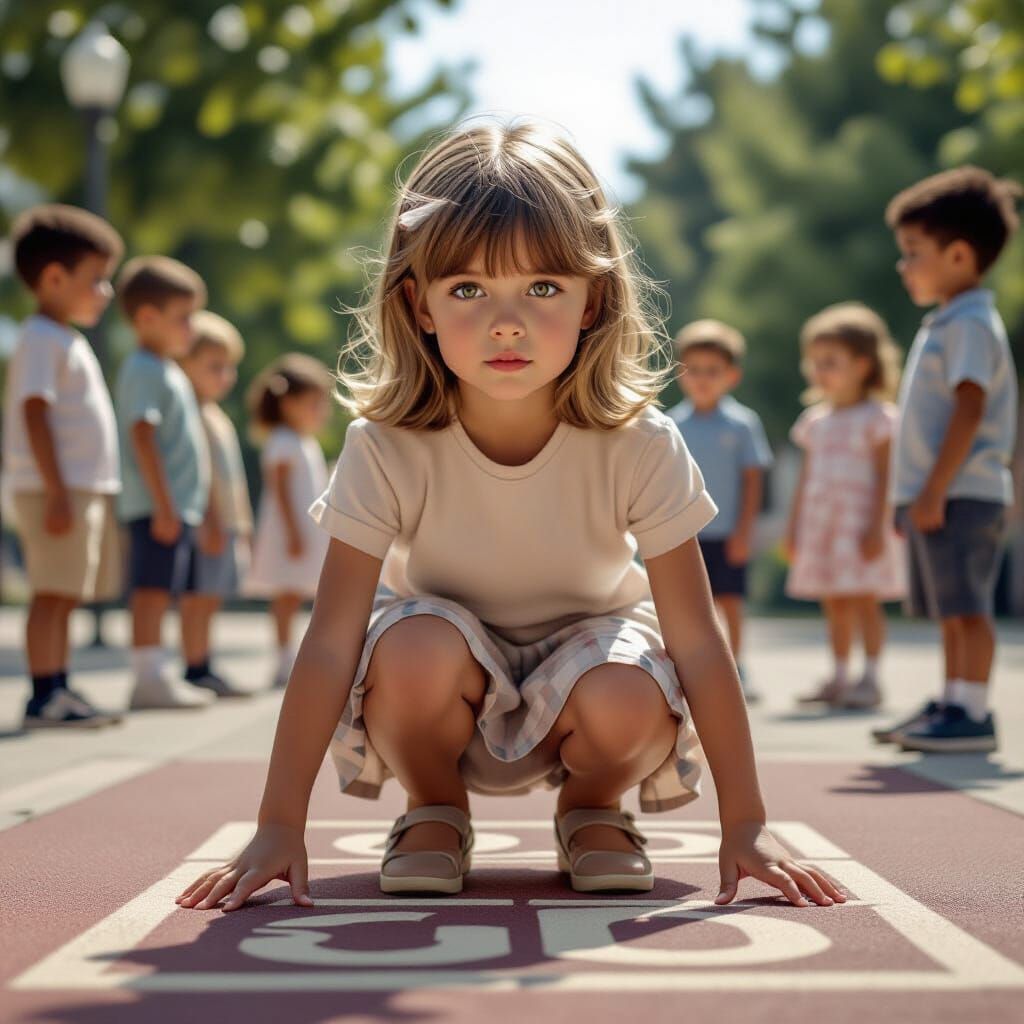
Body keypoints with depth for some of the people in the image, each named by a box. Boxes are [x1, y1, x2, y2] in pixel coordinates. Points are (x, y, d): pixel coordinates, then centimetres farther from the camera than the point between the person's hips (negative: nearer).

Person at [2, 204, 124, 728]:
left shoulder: (67, 341, 21)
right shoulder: (42, 340, -10)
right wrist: (57, 491, -23)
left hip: (86, 488, 10)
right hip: (56, 489, -10)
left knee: (65, 597, 12)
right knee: (52, 594, -8)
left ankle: (59, 692, 17)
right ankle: (44, 697, -6)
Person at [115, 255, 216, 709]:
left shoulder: (168, 372, 22)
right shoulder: (143, 370, -9)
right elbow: (142, 437, -19)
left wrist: (195, 511, 26)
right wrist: (164, 504, -24)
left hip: (177, 506, 10)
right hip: (157, 507, -10)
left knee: (159, 594, 11)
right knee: (152, 590, -10)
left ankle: (158, 675, 15)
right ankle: (148, 676, -10)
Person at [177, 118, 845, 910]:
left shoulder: (638, 445, -25)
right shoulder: (387, 448, -26)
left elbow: (698, 641, -21)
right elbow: (331, 642, -25)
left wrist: (745, 825, -22)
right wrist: (280, 825, -29)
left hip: (583, 645, 0)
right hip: (444, 671, 0)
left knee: (630, 698, -34)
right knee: (416, 646, -35)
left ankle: (592, 808, 4)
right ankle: (434, 813, -1)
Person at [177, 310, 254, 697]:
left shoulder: (217, 418, 21)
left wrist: (241, 521, 21)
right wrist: (212, 522, -23)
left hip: (227, 523, 10)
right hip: (206, 522, -10)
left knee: (210, 597, 10)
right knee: (200, 595, -8)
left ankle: (202, 670, 14)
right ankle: (197, 668, -7)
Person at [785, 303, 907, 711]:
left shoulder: (877, 417, -4)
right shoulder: (815, 421, 14)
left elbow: (885, 475, -9)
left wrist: (877, 526, -16)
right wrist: (794, 525, 15)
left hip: (860, 522, -6)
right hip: (820, 522, 6)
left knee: (863, 599, -7)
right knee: (834, 602, 8)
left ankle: (870, 678, -2)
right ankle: (839, 677, 14)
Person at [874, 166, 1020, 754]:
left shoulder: (971, 324, -11)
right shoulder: (944, 325, 20)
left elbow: (970, 409, -20)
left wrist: (935, 489, -23)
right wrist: (913, 495, 22)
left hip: (962, 495, -10)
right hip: (938, 497, 10)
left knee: (967, 607, -8)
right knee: (952, 612, 14)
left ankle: (973, 713, -6)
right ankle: (953, 705, 21)